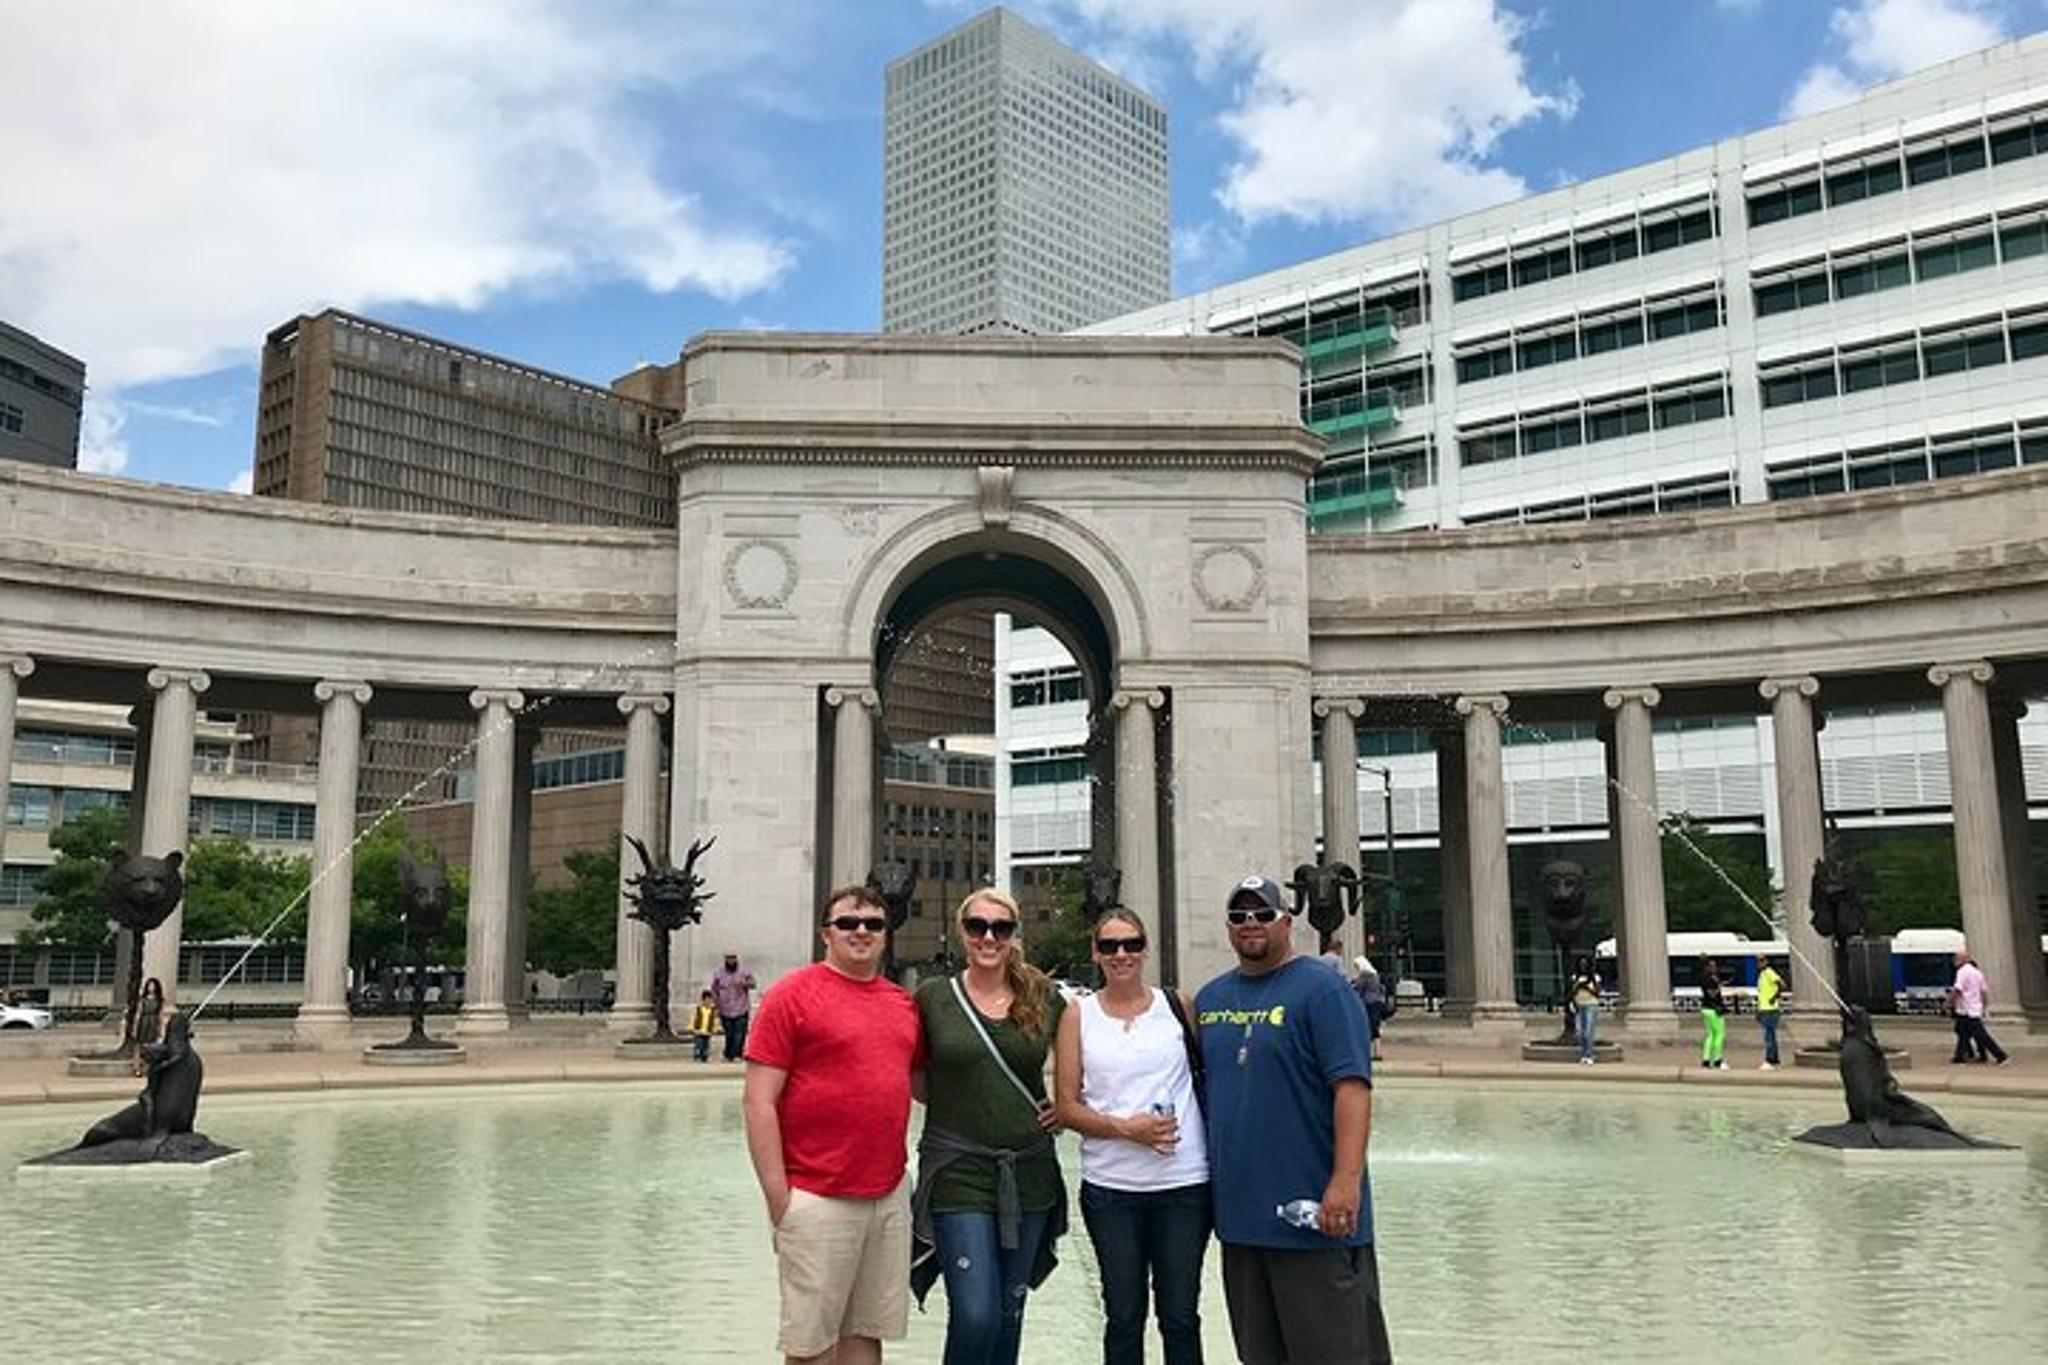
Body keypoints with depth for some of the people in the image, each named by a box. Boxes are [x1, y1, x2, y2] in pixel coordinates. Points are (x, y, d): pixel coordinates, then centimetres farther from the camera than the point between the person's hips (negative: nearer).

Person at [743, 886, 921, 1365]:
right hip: (819, 1200, -5)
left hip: (891, 1195, 6)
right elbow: (758, 1101, -10)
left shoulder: (903, 1001, 11)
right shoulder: (793, 994, -7)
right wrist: (778, 1197, -13)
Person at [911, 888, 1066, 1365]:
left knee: (1009, 1314, 13)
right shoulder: (933, 996, -3)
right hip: (958, 1173, -3)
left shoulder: (1044, 997, 3)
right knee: (975, 1316, -11)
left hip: (1029, 1174, 3)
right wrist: (954, 1104, 0)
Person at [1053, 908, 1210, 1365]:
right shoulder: (1078, 1015, 3)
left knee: (1180, 1314, 8)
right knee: (1123, 1315, 10)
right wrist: (1126, 1128, -13)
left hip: (1184, 1183, 0)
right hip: (1110, 1186, 0)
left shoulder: (1177, 1006, 4)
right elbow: (1067, 1107, 1)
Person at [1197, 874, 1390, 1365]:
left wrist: (1346, 1182, -23)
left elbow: (1352, 1087, -15)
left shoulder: (1320, 988, -7)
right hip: (1237, 1211, 7)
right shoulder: (1210, 997, 13)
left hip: (1310, 1213, -6)